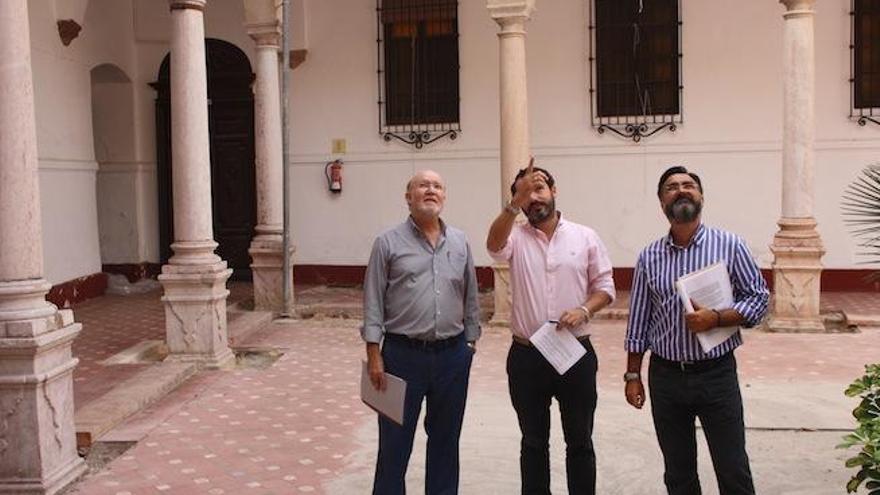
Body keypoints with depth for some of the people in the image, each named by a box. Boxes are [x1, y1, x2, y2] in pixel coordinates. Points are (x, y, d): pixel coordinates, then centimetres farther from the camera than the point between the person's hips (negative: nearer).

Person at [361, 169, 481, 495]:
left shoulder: (460, 242, 8)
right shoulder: (388, 242, -2)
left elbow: (470, 298, 13)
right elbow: (373, 302, -4)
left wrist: (471, 342, 10)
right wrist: (374, 354, -9)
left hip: (453, 355, 3)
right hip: (403, 354, -3)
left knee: (445, 437, 14)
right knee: (395, 438, 5)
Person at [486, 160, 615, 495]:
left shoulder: (585, 237, 2)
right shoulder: (515, 237, 0)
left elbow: (605, 287, 4)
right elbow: (494, 245, -24)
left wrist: (584, 310, -16)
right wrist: (515, 203, -37)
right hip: (526, 357, 0)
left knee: (579, 441, 12)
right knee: (533, 441, 14)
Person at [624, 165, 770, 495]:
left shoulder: (729, 245, -3)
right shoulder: (649, 257, 3)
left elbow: (758, 298, -1)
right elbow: (638, 322, 7)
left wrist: (716, 318, -17)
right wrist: (633, 375, 5)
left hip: (717, 373, -2)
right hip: (665, 376, 2)